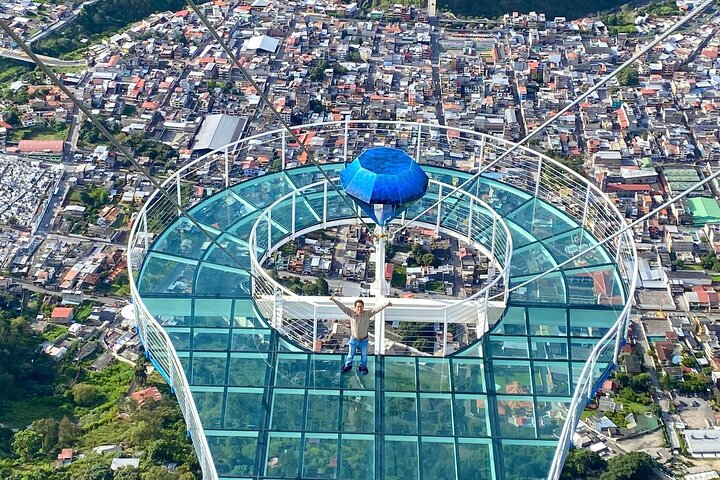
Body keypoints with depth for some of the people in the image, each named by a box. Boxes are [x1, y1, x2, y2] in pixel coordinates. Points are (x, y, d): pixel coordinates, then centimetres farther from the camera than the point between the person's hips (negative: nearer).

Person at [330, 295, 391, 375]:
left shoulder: (367, 314, -18)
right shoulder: (351, 313, -18)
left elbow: (377, 309, -24)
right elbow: (342, 307, -23)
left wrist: (386, 304, -35)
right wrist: (334, 300, -31)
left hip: (363, 340, 0)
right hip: (353, 339, 0)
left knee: (364, 355, 19)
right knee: (350, 354, 21)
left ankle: (363, 367, 42)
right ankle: (348, 365, 45)